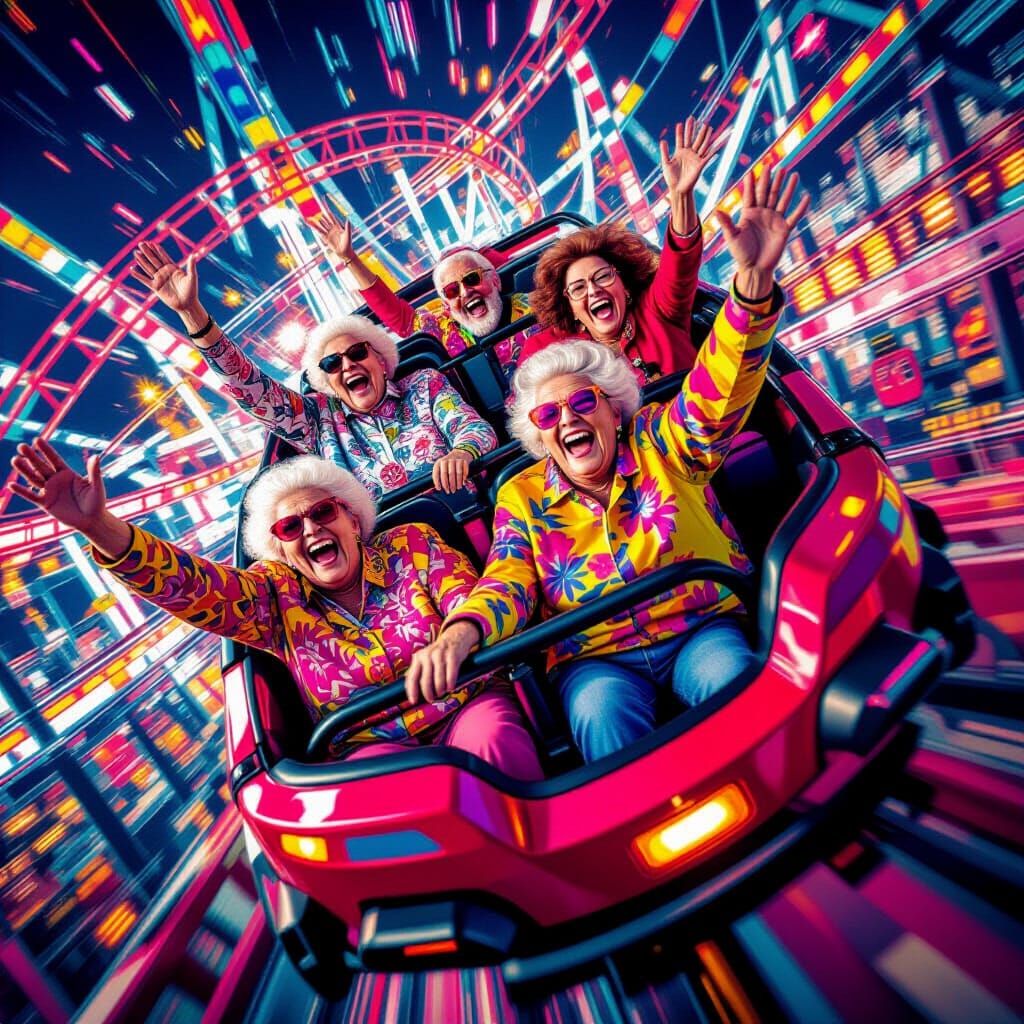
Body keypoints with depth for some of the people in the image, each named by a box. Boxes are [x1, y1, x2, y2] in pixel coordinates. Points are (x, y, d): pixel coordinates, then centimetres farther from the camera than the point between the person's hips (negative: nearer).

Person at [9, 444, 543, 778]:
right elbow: (189, 584, -8)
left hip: (467, 710, 0)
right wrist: (100, 527, -23)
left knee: (493, 743, -31)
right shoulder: (275, 597, 4)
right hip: (373, 751, 1)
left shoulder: (412, 545, 1)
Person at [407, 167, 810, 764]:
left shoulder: (660, 446, 5)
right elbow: (508, 581, -5)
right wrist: (462, 631, -27)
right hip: (594, 659, 0)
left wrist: (754, 279, -26)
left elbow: (719, 392, -10)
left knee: (734, 683, -28)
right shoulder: (522, 498, 5)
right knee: (603, 711, -29)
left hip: (702, 630, 1)